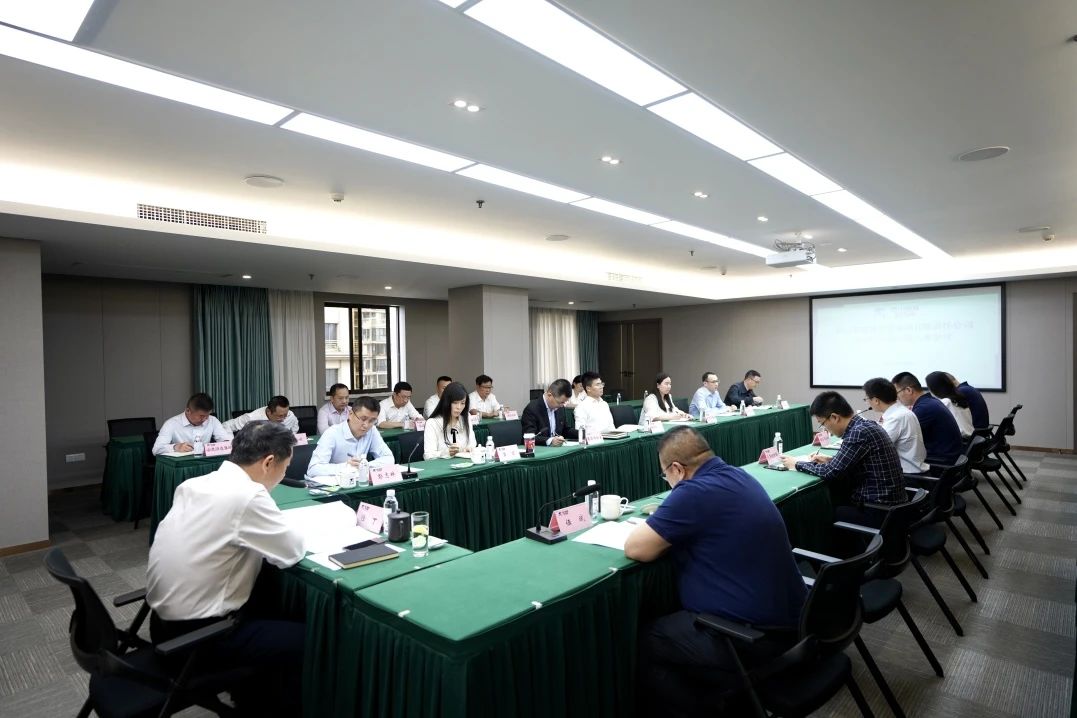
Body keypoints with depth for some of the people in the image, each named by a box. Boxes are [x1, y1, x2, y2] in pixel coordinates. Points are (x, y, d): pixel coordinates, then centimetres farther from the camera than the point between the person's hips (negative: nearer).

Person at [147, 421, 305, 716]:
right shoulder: (247, 494, -26)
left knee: (263, 615, 26)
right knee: (302, 638, -1)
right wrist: (290, 530, 4)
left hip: (165, 621, 9)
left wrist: (275, 525, 5)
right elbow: (291, 552, -16)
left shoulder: (195, 484, 0)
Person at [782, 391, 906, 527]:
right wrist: (830, 460, 9)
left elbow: (831, 472, -19)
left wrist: (797, 464, -6)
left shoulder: (859, 432, -22)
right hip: (889, 505, 9)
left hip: (879, 512, -9)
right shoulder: (865, 425, 6)